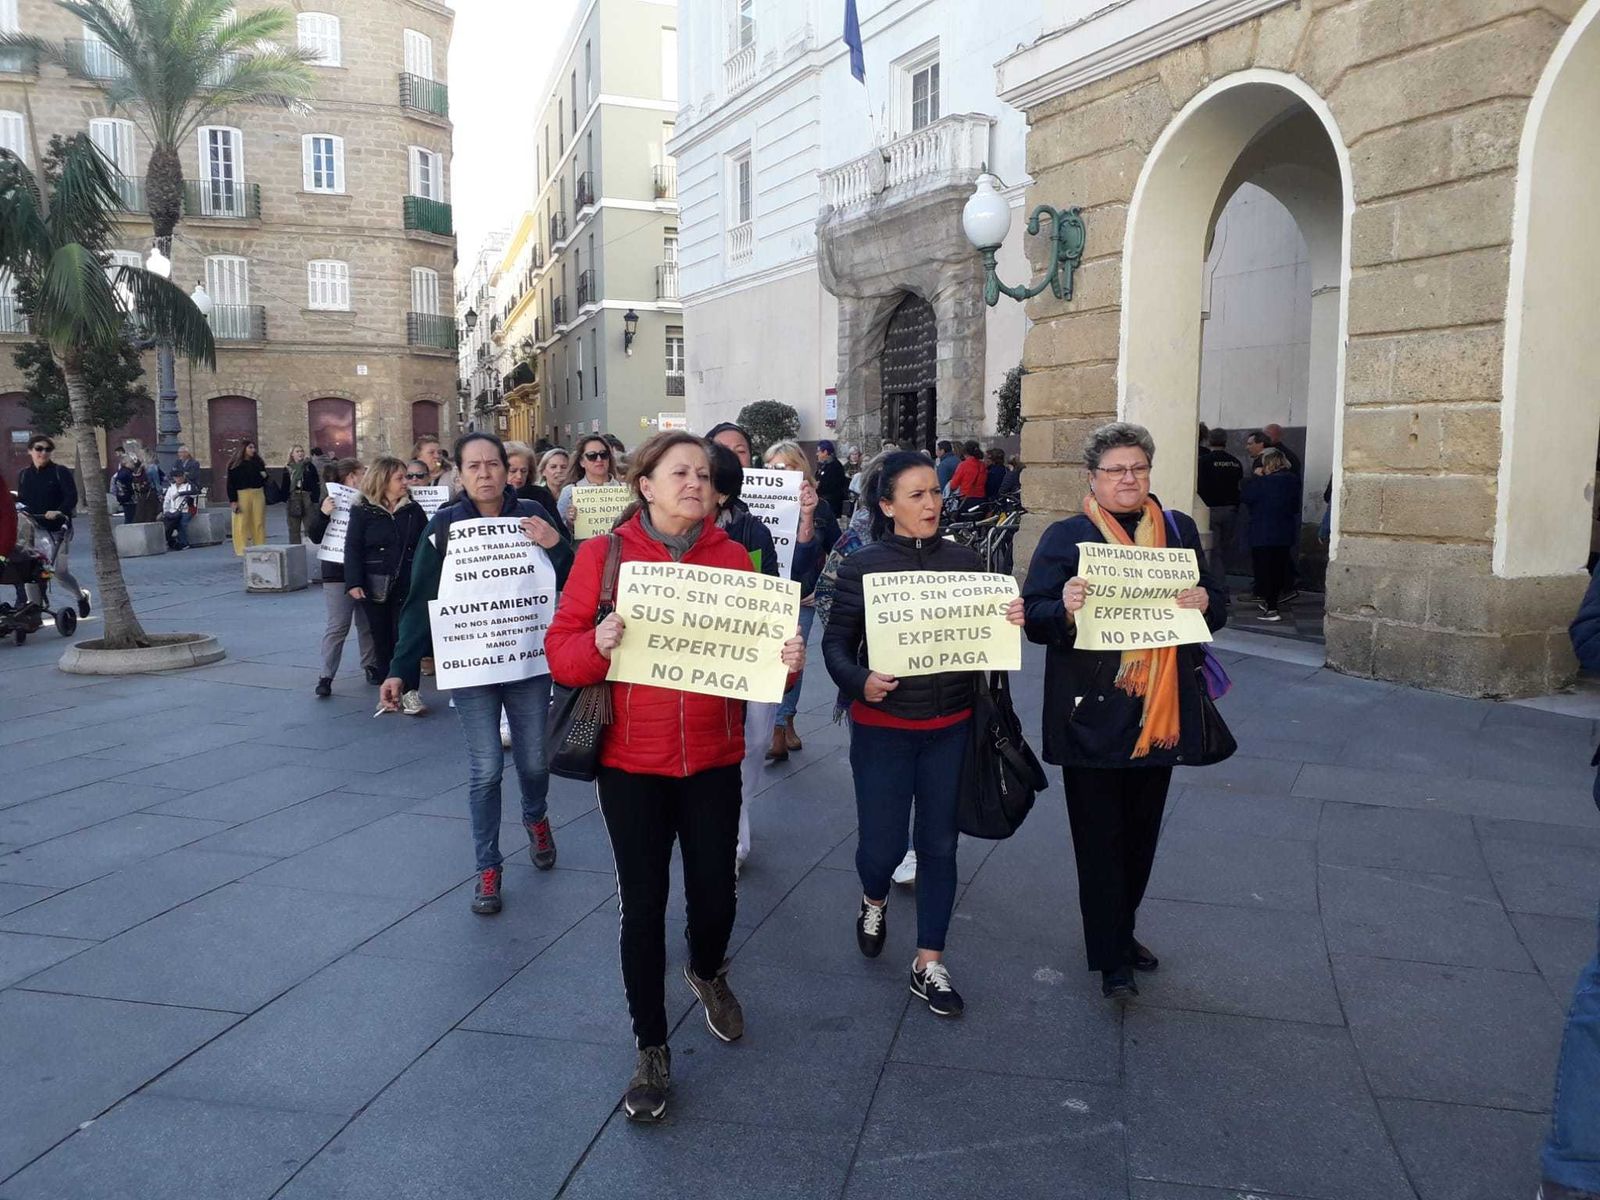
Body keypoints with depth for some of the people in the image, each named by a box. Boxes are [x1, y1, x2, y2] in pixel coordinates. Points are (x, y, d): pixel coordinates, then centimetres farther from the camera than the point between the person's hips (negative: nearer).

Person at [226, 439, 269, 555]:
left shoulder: (258, 462, 12)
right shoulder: (235, 464, -1)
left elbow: (264, 480, 23)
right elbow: (230, 484, -4)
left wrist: (264, 475, -2)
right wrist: (233, 501, -11)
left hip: (258, 494, 4)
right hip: (242, 495, -4)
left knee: (259, 523, 4)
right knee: (242, 523, -4)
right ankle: (242, 549, -1)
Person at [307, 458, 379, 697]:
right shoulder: (331, 501, -6)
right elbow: (314, 536, -10)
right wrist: (322, 514, -25)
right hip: (338, 573, -4)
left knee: (367, 623, 12)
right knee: (338, 625, -5)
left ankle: (371, 666, 24)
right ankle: (326, 676, -1)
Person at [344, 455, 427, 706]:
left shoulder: (413, 509, 4)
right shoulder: (362, 511, -2)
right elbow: (353, 548, -5)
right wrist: (354, 583, -13)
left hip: (407, 585, 1)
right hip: (376, 586, -1)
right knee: (382, 639, 8)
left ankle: (408, 691, -2)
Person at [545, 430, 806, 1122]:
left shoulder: (732, 556, 2)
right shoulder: (602, 554, -3)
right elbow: (561, 650, -4)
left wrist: (786, 661, -19)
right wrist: (597, 644, -25)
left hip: (712, 759, 2)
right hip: (631, 761, -2)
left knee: (715, 894, 10)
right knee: (643, 904, 4)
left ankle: (707, 972, 46)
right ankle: (652, 1049, 24)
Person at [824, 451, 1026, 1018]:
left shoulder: (965, 559, 3)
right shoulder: (863, 565, -6)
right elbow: (836, 642, -5)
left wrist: (1014, 620, -14)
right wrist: (859, 682, -24)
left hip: (951, 726, 3)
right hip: (882, 725, -2)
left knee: (939, 843, 9)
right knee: (882, 843, 2)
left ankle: (929, 965, 25)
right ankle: (874, 899, 40)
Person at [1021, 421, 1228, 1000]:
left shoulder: (1180, 530, 9)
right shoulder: (1065, 536, -2)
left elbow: (1218, 603, 11)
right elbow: (1034, 619, -8)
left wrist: (1205, 601, -12)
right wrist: (1065, 608, -30)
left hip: (1160, 714, 4)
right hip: (1092, 714, -4)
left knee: (1141, 834, 16)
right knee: (1100, 839, 3)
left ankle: (1121, 933, 36)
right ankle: (1110, 960, 14)